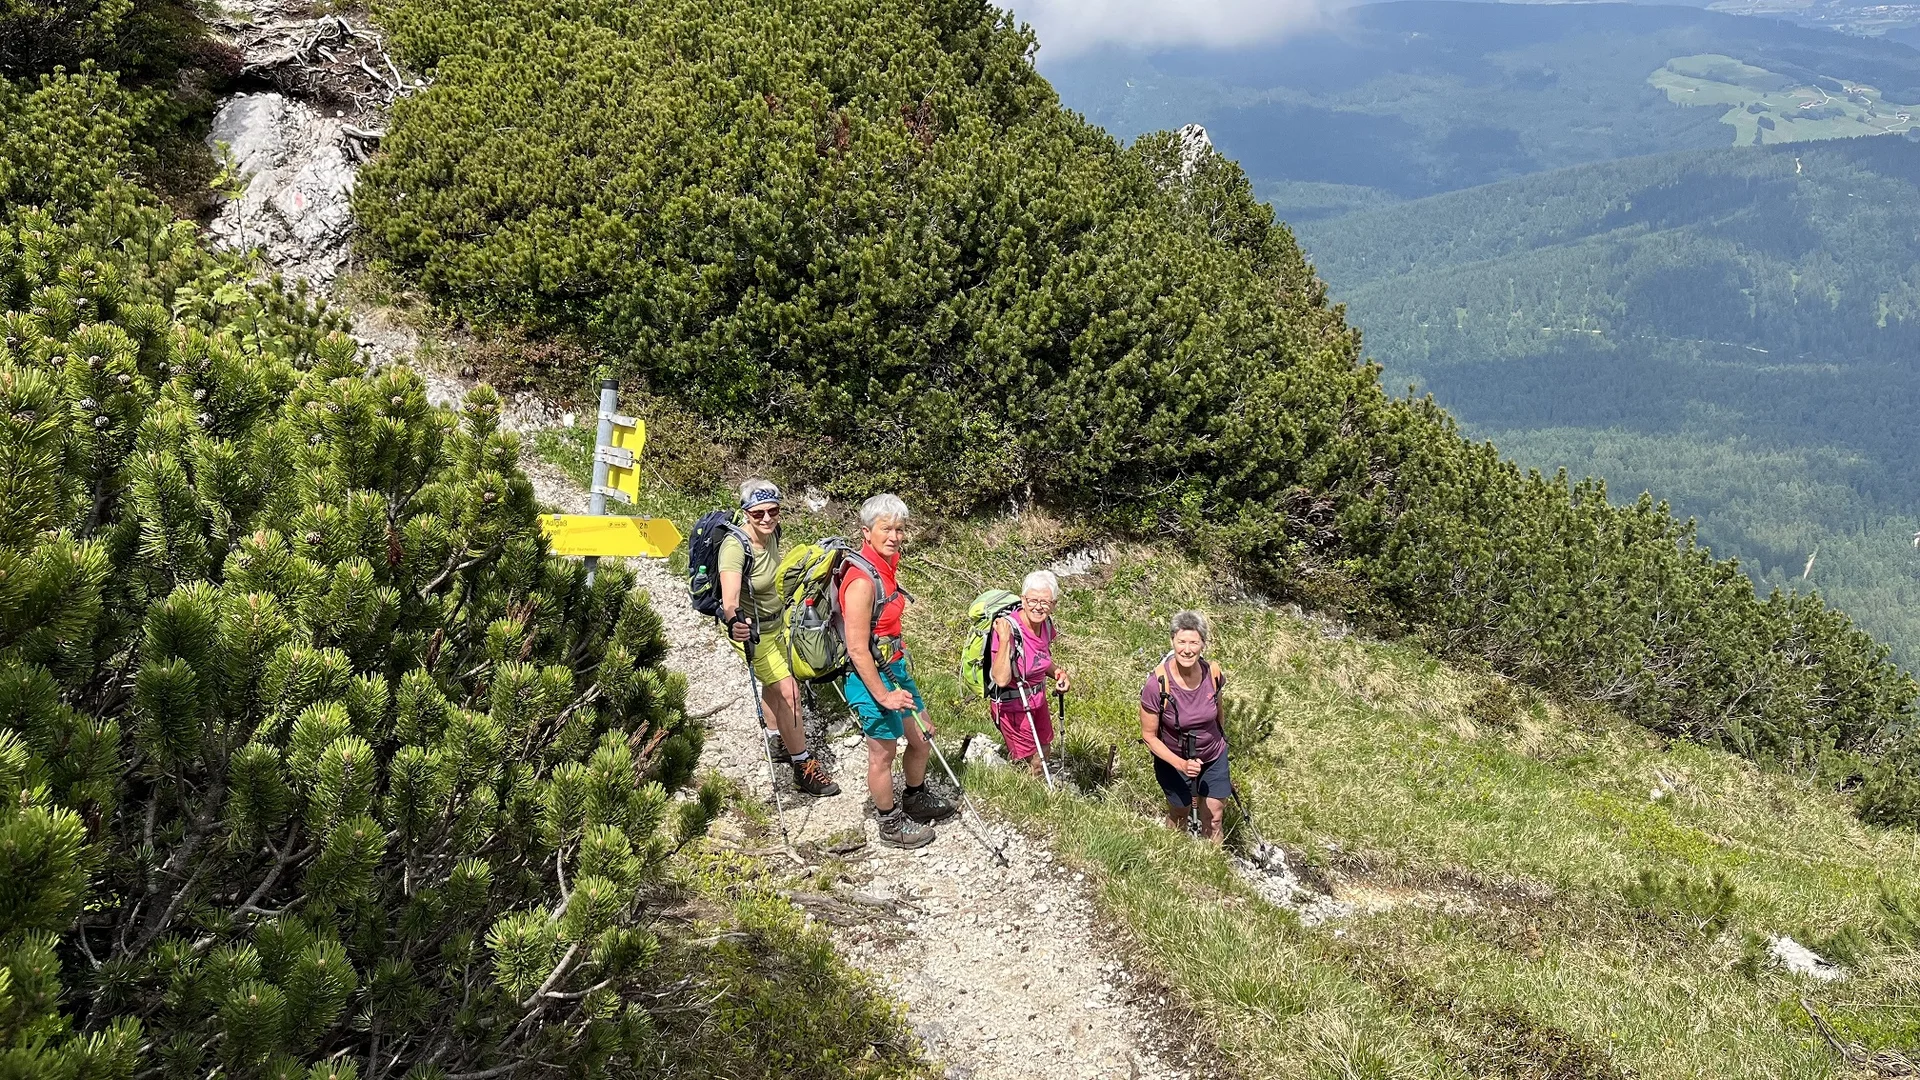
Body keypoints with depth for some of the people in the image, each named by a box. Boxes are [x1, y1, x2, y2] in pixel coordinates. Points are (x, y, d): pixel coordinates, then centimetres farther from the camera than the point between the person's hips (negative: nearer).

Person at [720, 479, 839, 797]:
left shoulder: (771, 534, -13)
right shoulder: (735, 547, -34)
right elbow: (730, 598, -49)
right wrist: (735, 621, -69)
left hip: (777, 621, 7)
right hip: (752, 631, -7)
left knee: (774, 684, 25)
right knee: (789, 692, -7)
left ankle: (775, 741, 48)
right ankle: (803, 768, 5)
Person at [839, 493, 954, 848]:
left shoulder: (886, 566, 3)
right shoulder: (862, 581, -26)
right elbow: (857, 650, -25)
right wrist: (883, 695, -21)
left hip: (895, 667, 10)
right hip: (870, 676, -9)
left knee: (922, 736, 22)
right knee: (883, 753, 7)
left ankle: (916, 801, 44)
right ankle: (891, 825, 26)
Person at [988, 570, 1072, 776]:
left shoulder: (1046, 624, -6)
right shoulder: (1008, 628, -28)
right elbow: (1001, 679, -37)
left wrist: (1057, 672, -5)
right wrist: (1004, 639, -41)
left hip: (1038, 701, 7)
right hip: (1013, 706, -7)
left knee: (1043, 755, 23)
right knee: (1032, 765, 6)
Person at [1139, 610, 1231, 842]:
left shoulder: (1214, 673, -20)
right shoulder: (1157, 684, -31)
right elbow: (1149, 735, -20)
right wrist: (1181, 764, -30)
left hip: (1213, 756, 2)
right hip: (1173, 759, -2)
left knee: (1213, 821, 10)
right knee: (1178, 816, 19)